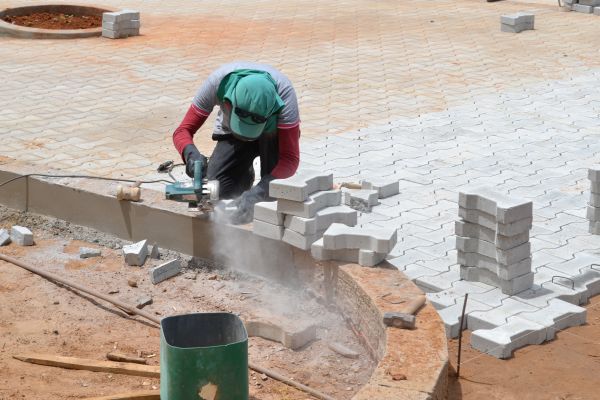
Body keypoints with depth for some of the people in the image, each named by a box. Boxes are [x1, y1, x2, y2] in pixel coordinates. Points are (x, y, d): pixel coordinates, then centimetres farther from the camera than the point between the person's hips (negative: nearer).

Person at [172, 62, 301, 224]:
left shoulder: (284, 92, -40)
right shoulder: (217, 82, -36)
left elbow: (290, 158, -39)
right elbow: (183, 131, -27)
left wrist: (259, 191, -54)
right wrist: (191, 153, -51)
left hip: (273, 132, -2)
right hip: (231, 133, 3)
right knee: (215, 189, -14)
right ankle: (244, 175, 17)